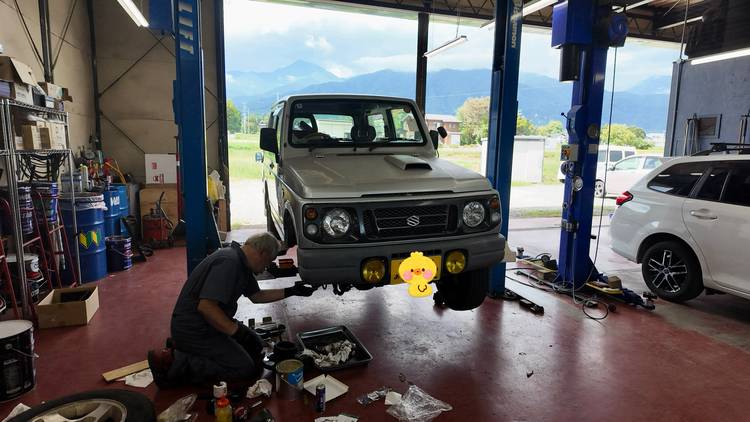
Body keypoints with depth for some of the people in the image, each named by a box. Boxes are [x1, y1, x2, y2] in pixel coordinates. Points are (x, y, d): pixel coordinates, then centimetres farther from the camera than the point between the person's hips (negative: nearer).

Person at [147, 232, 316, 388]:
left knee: (255, 346, 12)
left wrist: (290, 291, 12)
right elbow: (205, 306, -31)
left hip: (208, 322, 11)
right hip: (193, 329, -11)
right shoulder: (228, 262, -25)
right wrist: (236, 330, -25)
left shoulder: (241, 263, 7)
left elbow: (256, 296, 18)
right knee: (245, 369, -11)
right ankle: (175, 362, -7)